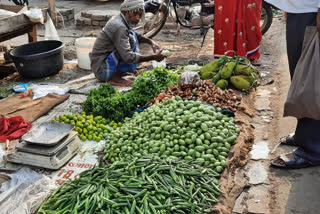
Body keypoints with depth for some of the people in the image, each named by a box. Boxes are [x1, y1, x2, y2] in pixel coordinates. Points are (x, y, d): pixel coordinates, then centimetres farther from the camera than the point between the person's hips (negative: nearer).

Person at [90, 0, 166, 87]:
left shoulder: (118, 19, 6)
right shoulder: (119, 27, -22)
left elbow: (136, 35, 24)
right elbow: (128, 57, -29)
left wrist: (150, 42, 5)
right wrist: (153, 57, -21)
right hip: (102, 69, -10)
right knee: (131, 39, -20)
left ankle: (115, 74, 10)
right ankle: (115, 77, -11)